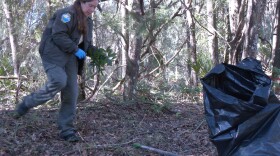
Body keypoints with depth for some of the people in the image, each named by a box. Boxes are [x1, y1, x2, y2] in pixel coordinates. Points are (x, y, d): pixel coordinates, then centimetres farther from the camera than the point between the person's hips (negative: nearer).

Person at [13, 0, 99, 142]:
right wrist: (76, 50, -19)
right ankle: (27, 103, -7)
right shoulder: (67, 13, -11)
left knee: (71, 93, -2)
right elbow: (58, 36, -21)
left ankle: (66, 130, 2)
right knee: (59, 81, -29)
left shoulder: (88, 22, 17)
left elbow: (87, 44, 22)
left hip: (70, 58, 8)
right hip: (54, 54, -8)